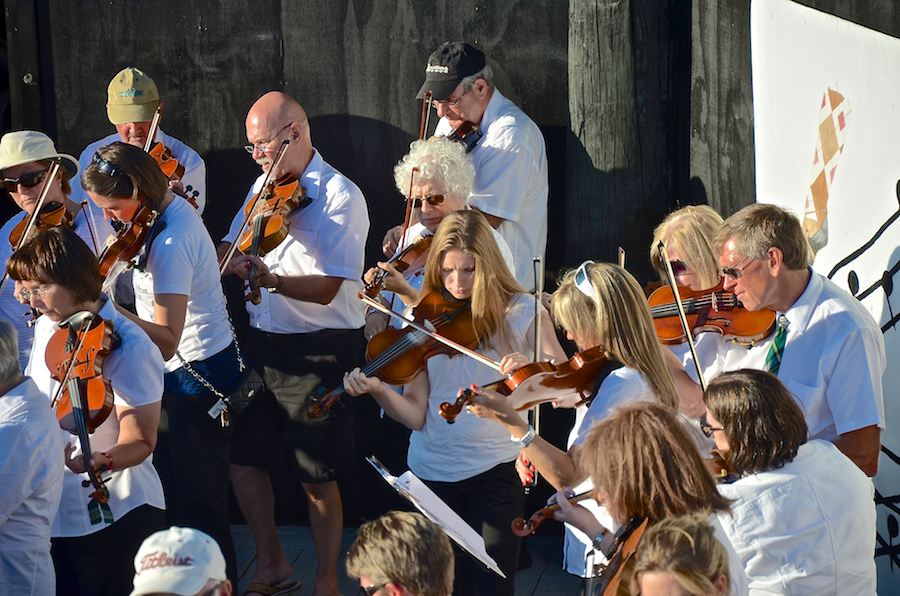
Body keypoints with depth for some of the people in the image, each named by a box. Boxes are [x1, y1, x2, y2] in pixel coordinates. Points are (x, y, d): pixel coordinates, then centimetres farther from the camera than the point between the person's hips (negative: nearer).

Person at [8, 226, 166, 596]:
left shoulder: (129, 348, -17)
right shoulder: (46, 328, 6)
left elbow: (139, 442, -20)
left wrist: (97, 462, -39)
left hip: (112, 518, -7)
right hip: (53, 512, 7)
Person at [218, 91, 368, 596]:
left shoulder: (341, 197, -13)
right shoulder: (264, 186, 10)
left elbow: (327, 288, -21)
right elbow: (227, 252, 9)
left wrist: (273, 280, -37)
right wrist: (239, 257, -14)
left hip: (320, 350, -7)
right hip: (263, 341, 7)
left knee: (318, 477, -1)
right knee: (242, 455, 10)